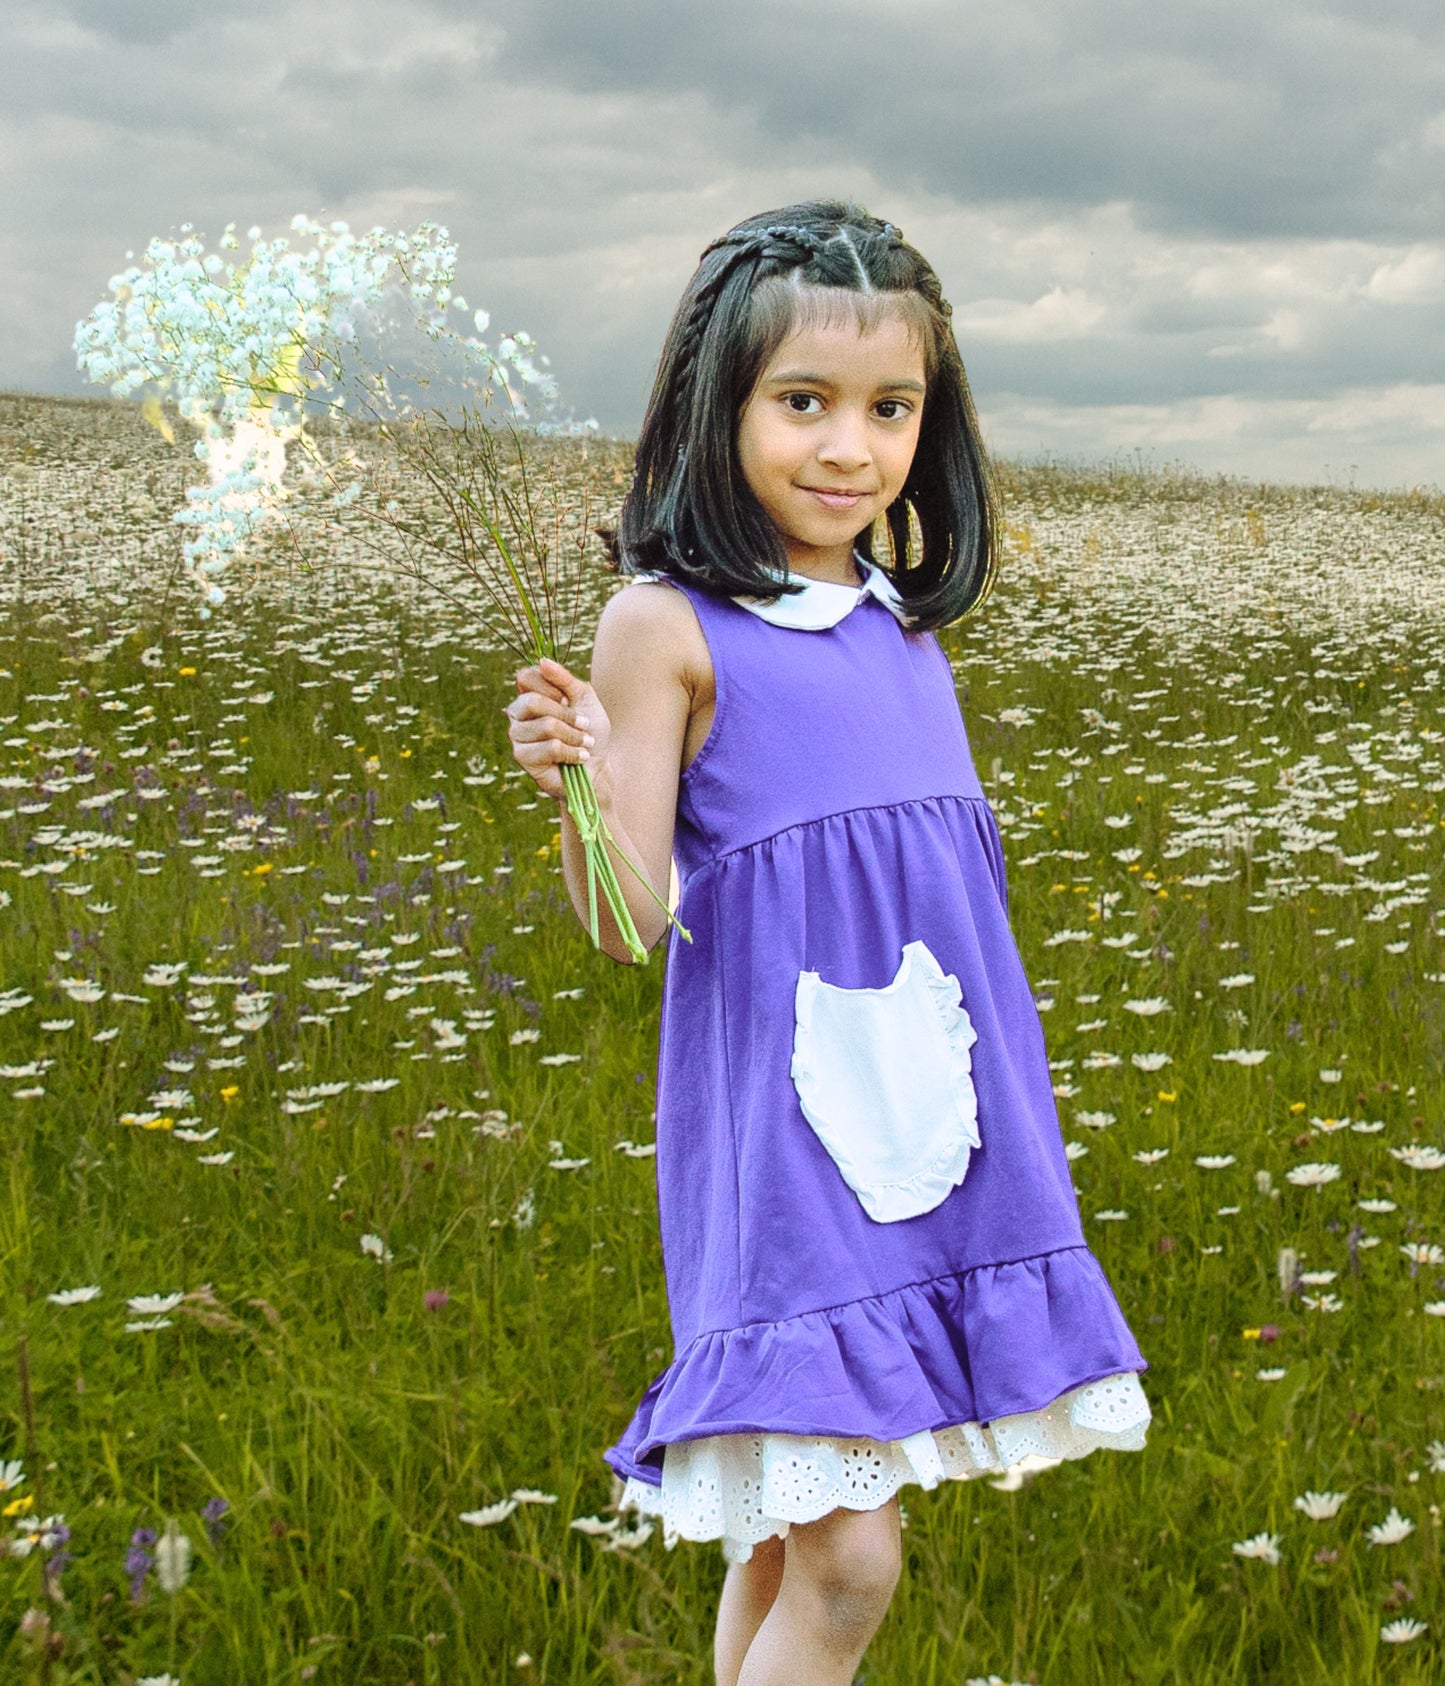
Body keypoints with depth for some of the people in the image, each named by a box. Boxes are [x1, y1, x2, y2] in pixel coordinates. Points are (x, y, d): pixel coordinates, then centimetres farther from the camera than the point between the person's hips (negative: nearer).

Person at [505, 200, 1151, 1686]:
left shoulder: (905, 623, 10)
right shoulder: (667, 620, -9)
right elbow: (630, 924, -11)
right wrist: (576, 786, -29)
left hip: (937, 1116, 6)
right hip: (780, 1130, -6)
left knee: (787, 1532, 15)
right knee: (842, 1561, -8)